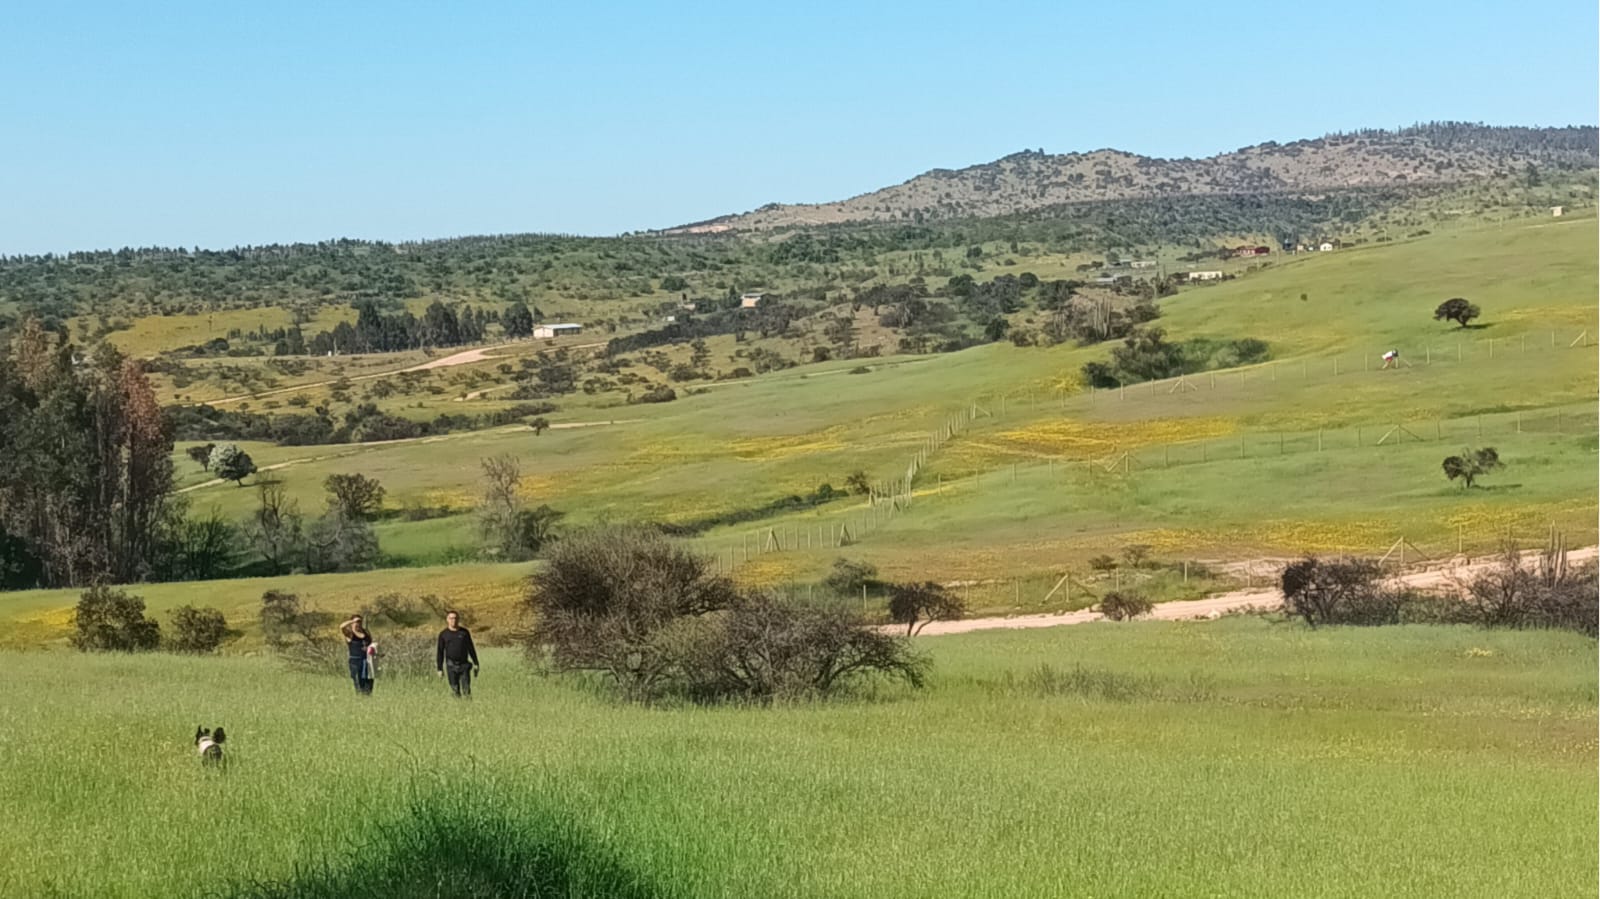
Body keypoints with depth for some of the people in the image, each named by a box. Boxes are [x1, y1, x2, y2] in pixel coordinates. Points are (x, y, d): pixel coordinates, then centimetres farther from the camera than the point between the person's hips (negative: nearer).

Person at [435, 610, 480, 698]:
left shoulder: (464, 632, 6)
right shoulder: (443, 634, 3)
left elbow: (471, 648, 11)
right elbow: (440, 653, 5)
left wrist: (476, 664, 8)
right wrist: (440, 669, 0)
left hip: (464, 665, 0)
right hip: (451, 666, 0)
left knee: (466, 689, -6)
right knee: (455, 690, -1)